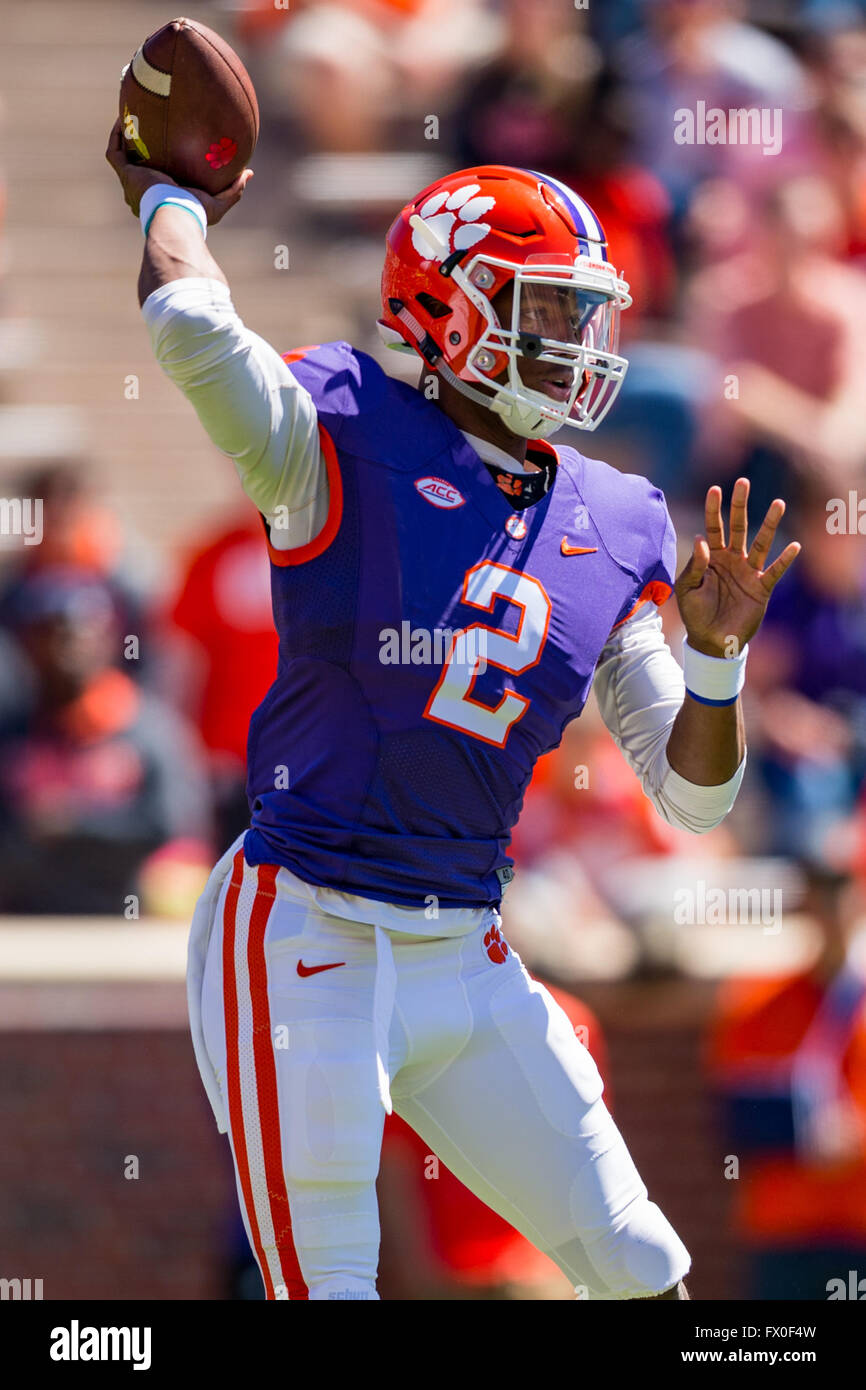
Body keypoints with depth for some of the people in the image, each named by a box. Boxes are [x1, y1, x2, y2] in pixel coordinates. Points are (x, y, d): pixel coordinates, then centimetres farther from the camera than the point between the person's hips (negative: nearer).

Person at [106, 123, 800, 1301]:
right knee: (327, 1287, -8)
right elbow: (190, 323, -27)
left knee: (641, 1273, 8)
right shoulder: (347, 443, -7)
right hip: (307, 939, -6)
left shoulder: (612, 532, 9)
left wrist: (718, 655, -8)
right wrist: (172, 205, -7)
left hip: (466, 964, 6)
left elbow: (693, 796, 10)